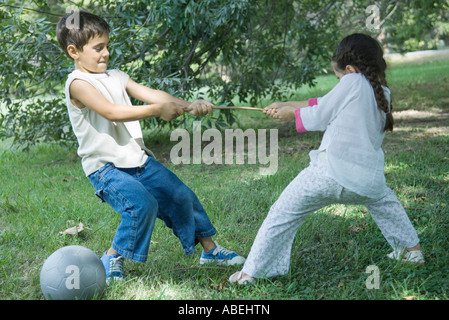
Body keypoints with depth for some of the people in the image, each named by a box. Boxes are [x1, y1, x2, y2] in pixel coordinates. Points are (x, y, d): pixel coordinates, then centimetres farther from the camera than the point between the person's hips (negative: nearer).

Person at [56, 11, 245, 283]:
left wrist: (188, 105, -18)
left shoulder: (116, 77, 10)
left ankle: (210, 249, 26)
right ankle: (112, 259, -5)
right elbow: (110, 111, -26)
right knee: (142, 204, -27)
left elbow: (151, 94, -3)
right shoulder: (78, 83, -13)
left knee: (181, 195, 8)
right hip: (105, 167, -7)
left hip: (138, 159, 7)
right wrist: (157, 110, -28)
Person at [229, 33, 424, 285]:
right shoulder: (383, 92, 16)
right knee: (384, 201, 37)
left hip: (332, 172, -6)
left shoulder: (353, 82, -2)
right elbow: (325, 104, 19)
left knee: (282, 216, 6)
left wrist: (292, 114, 20)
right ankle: (412, 248, 37)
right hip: (367, 178, 6)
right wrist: (285, 105, 21)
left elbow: (318, 117, 2)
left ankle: (251, 272, 8)